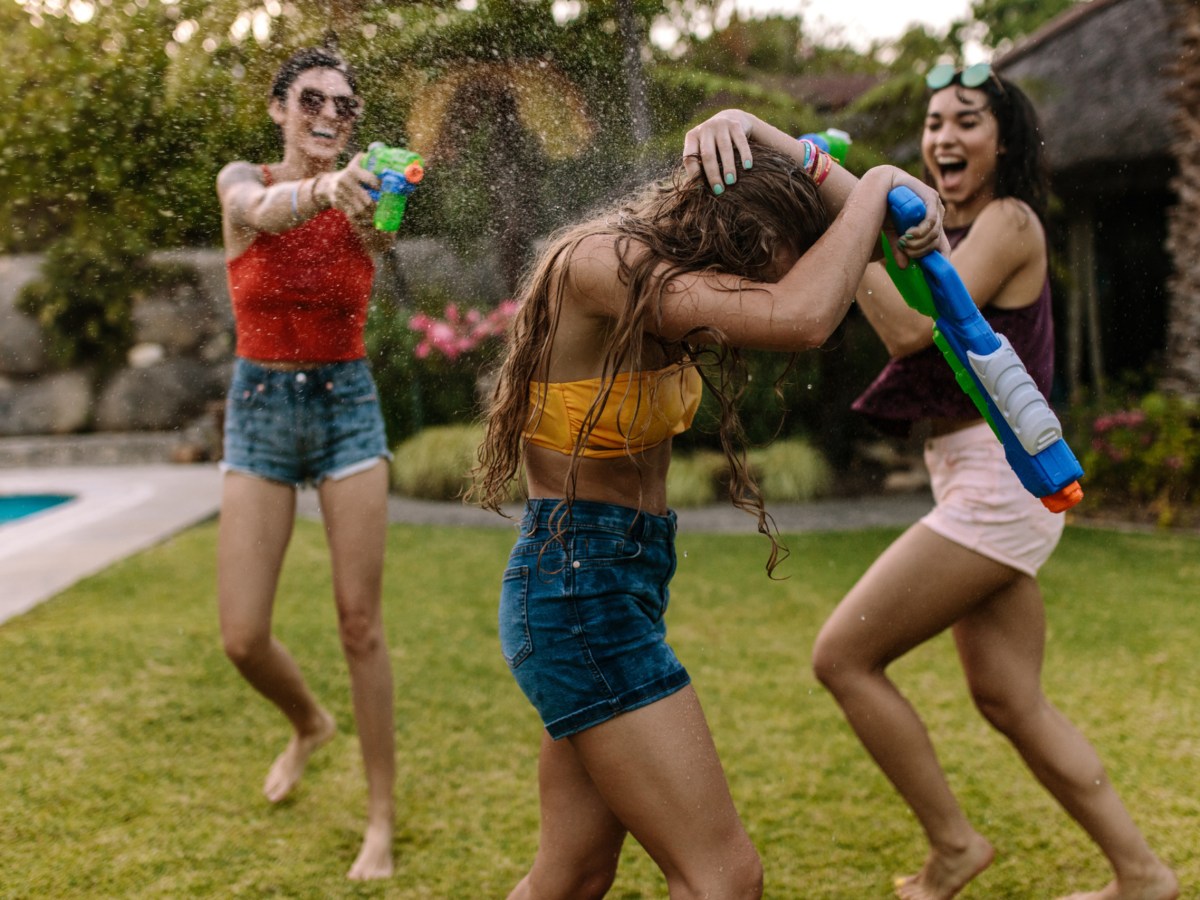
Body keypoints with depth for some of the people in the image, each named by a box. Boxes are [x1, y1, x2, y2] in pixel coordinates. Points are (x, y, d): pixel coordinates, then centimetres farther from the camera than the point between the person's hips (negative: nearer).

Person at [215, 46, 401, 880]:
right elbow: (266, 212, -29)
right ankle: (310, 723, 33)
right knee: (243, 637, -1)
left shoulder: (363, 201, -3)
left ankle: (383, 817, 12)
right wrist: (321, 187, -52)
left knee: (361, 624, -1)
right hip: (259, 412, 1)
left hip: (348, 410, -1)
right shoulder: (242, 182, -5)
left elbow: (387, 227, -27)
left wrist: (381, 202, -51)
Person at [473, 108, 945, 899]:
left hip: (621, 587, 9)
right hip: (580, 588, -9)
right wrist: (878, 187, -17)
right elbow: (801, 318, -33)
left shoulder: (656, 258, 5)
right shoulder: (599, 264, -21)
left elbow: (853, 232, 9)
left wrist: (761, 137, -7)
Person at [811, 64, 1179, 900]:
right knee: (1010, 701, 12)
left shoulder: (1009, 221, -9)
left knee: (843, 656, -6)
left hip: (995, 480, -9)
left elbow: (913, 328, -20)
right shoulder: (953, 228, 17)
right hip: (982, 485, 9)